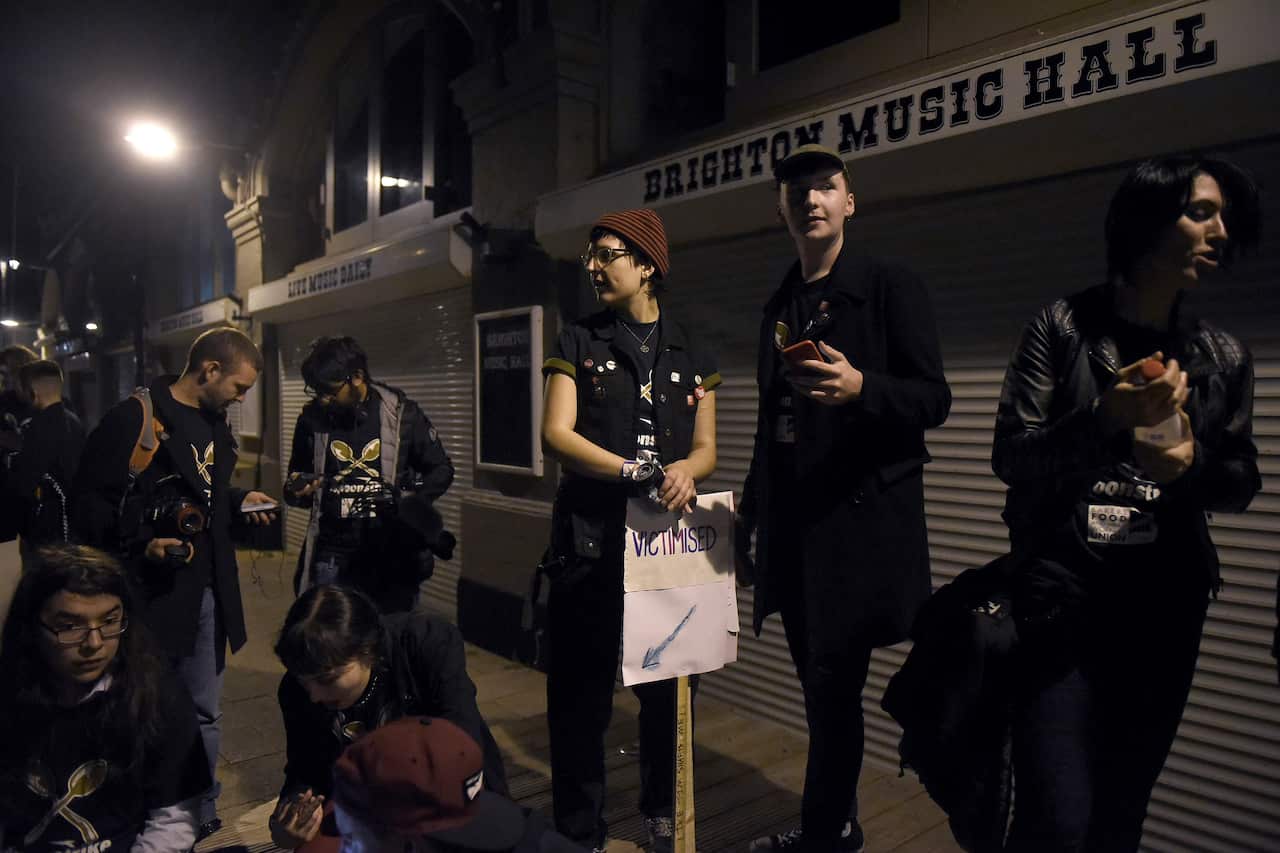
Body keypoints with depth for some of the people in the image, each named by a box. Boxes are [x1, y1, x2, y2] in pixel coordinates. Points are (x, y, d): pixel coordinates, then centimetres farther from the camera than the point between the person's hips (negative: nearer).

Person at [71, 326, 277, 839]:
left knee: (204, 714, 16)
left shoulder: (215, 424, 11)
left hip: (206, 592, 7)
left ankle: (201, 816, 32)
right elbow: (87, 502, -15)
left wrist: (239, 502, 6)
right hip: (148, 594, -7)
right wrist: (137, 545, -25)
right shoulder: (132, 418, -14)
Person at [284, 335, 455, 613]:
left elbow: (441, 469, 4)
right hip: (332, 556, 2)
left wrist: (413, 501, -13)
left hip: (391, 555, -2)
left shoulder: (402, 414, -4)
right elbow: (296, 482, 19)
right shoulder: (312, 419, 5)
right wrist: (297, 491, -4)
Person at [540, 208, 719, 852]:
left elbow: (705, 449, 9)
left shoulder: (692, 354, 10)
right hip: (590, 538, -1)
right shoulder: (578, 344, 5)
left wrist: (684, 472, -15)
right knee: (581, 686, 3)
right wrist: (637, 471, -19)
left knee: (667, 685, 11)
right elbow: (556, 434, -7)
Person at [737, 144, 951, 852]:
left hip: (861, 524, -6)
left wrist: (860, 387, -27)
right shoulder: (779, 306, 15)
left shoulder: (890, 288, -2)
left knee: (834, 682, -4)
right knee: (820, 686, 13)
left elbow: (933, 399, -8)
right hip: (793, 528, 6)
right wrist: (749, 511, 18)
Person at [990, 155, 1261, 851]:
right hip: (1062, 598, -4)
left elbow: (1241, 482, 14)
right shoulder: (1064, 328, -3)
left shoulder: (1223, 358, 8)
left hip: (1166, 607, 4)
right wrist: (1107, 418, -23)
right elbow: (1010, 457, -8)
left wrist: (1193, 463, -8)